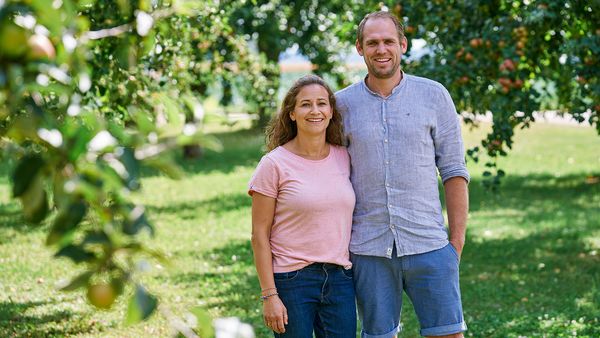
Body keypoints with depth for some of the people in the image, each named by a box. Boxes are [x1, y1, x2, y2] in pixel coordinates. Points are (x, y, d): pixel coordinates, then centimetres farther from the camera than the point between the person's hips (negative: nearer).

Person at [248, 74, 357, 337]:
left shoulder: (344, 158, 6)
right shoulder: (275, 164, -7)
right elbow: (260, 235, -7)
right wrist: (269, 295, -11)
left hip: (339, 279, 4)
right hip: (292, 281, -4)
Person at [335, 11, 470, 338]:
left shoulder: (434, 95, 2)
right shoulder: (343, 103, 4)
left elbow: (453, 170, 3)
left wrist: (457, 239, -1)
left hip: (428, 245, -1)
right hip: (368, 248, 1)